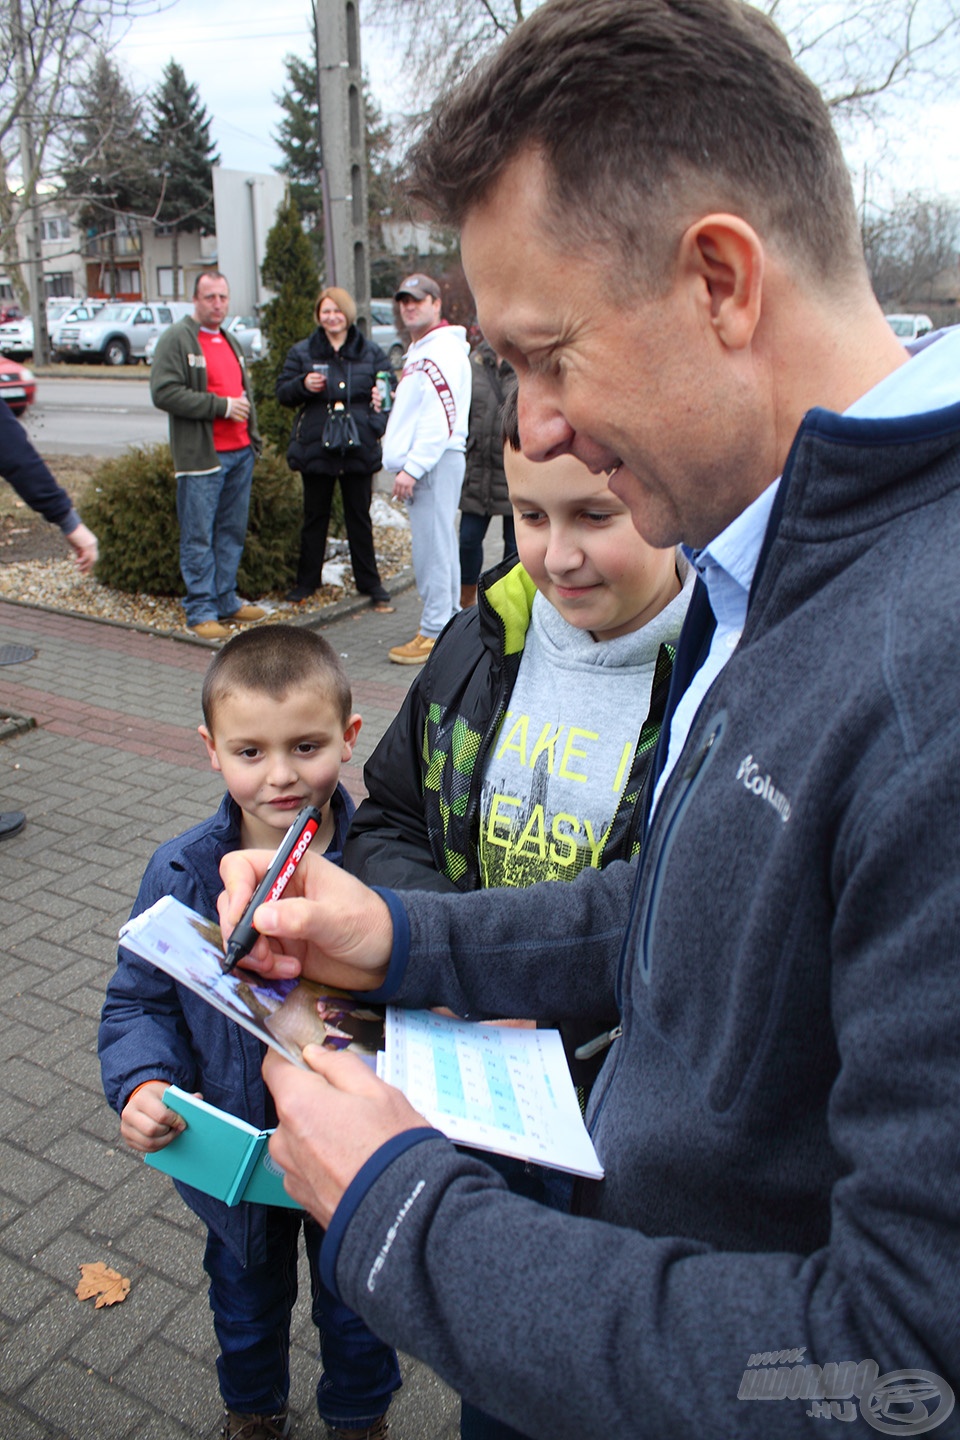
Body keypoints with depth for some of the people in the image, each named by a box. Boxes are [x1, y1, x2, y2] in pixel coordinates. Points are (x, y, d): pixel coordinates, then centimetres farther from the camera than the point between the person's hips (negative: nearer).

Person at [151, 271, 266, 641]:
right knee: (199, 537, -4)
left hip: (240, 452, 8)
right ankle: (201, 611, 2)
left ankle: (227, 601, 21)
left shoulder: (229, 340, 20)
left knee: (232, 531, 12)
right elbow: (164, 393, -17)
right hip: (201, 456, -8)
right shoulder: (176, 339, -6)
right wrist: (221, 406, -16)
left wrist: (252, 433, 18)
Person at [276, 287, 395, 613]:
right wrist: (303, 385, -16)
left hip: (359, 449, 0)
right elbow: (282, 392, 5)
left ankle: (370, 584, 15)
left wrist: (383, 397, -11)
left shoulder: (370, 352, 6)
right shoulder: (302, 352, 6)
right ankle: (306, 582, 19)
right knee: (315, 517, 8)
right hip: (315, 448, 0)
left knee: (359, 518, 7)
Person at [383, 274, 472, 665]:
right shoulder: (418, 351, 23)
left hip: (436, 462, -10)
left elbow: (441, 417, -20)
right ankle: (451, 622, 21)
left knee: (432, 548, -9)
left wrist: (413, 468, -22)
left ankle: (435, 632, -5)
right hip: (419, 466, 10)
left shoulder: (443, 350, -11)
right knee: (439, 547, 13)